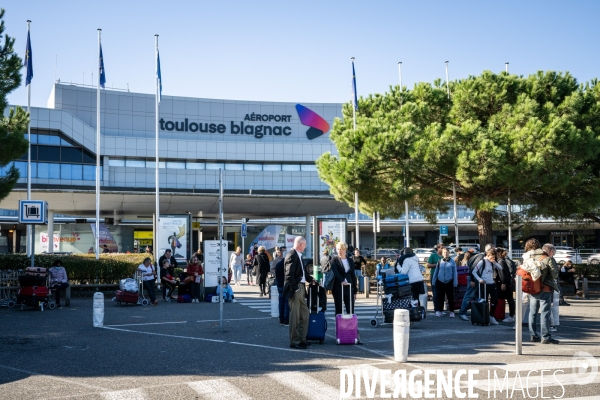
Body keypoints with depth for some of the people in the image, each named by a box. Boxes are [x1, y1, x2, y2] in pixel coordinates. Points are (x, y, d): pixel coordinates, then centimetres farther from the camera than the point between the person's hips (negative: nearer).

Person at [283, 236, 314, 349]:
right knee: (295, 315, -2)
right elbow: (289, 274, -20)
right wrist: (294, 289, -21)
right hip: (295, 289, -10)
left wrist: (311, 279, 16)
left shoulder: (298, 255, 13)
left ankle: (302, 339, 26)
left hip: (301, 288, 10)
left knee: (304, 314, 16)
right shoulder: (292, 255, -15)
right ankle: (294, 341, 6)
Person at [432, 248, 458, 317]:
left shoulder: (452, 262, -3)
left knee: (450, 297, 4)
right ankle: (439, 311, 12)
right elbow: (436, 271, 9)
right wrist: (433, 280, 9)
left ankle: (452, 312, 13)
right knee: (439, 297, 5)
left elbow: (455, 272, -1)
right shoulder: (439, 261, 4)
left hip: (449, 282, -2)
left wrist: (455, 283, -3)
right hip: (440, 282, 2)